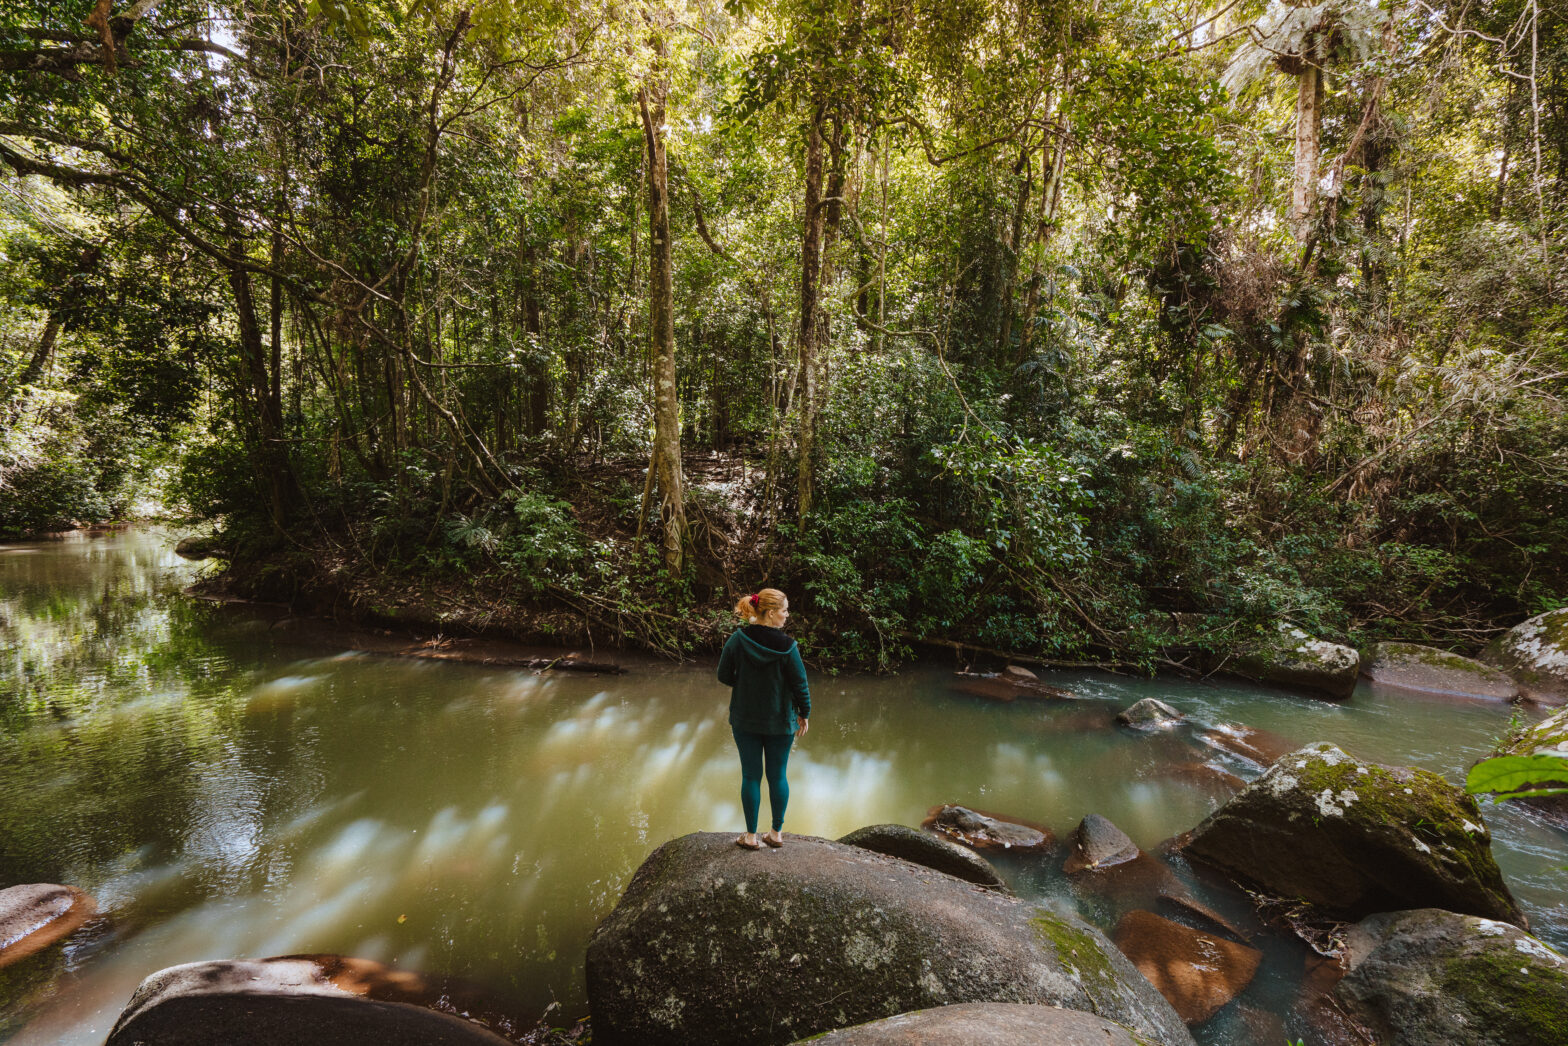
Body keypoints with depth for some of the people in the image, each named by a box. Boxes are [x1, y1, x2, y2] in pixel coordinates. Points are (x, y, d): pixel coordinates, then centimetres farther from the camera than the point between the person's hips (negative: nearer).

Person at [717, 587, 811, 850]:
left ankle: (751, 836, 21)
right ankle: (777, 833, 27)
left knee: (751, 776, 12)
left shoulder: (737, 640, -11)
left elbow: (723, 676, -3)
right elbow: (800, 684, -10)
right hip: (780, 722, -1)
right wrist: (804, 714, 5)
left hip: (744, 721, 2)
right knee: (777, 776, 14)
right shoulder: (787, 646, -18)